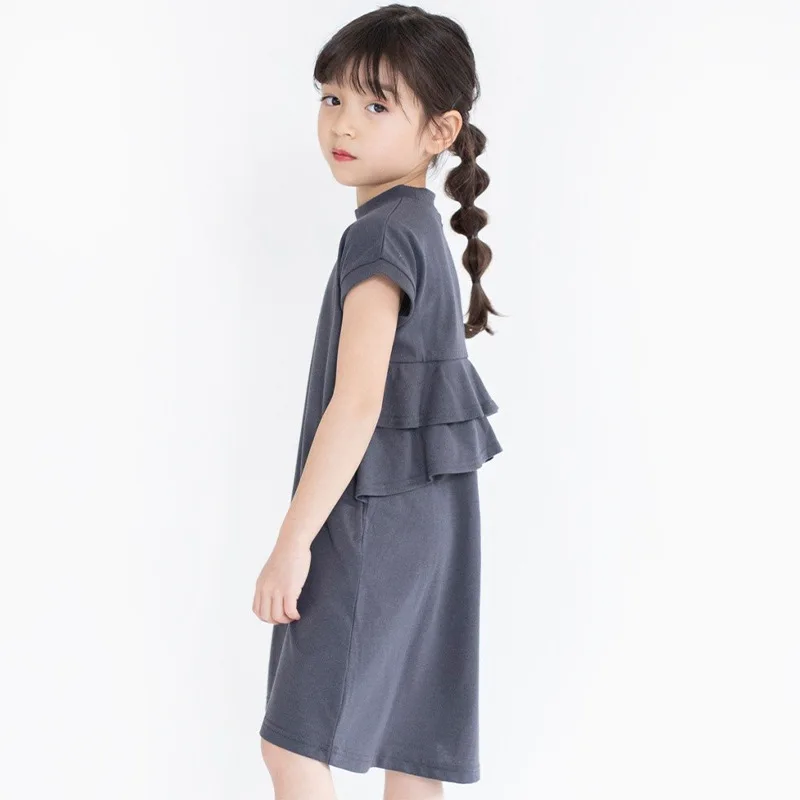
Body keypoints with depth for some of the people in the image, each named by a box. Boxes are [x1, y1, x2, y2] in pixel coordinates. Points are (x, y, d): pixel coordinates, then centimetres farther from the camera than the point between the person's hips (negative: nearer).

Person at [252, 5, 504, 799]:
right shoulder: (421, 227, 12)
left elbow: (358, 403, -23)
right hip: (426, 516, 9)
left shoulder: (380, 235, -17)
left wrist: (293, 540, -21)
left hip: (375, 520, -9)